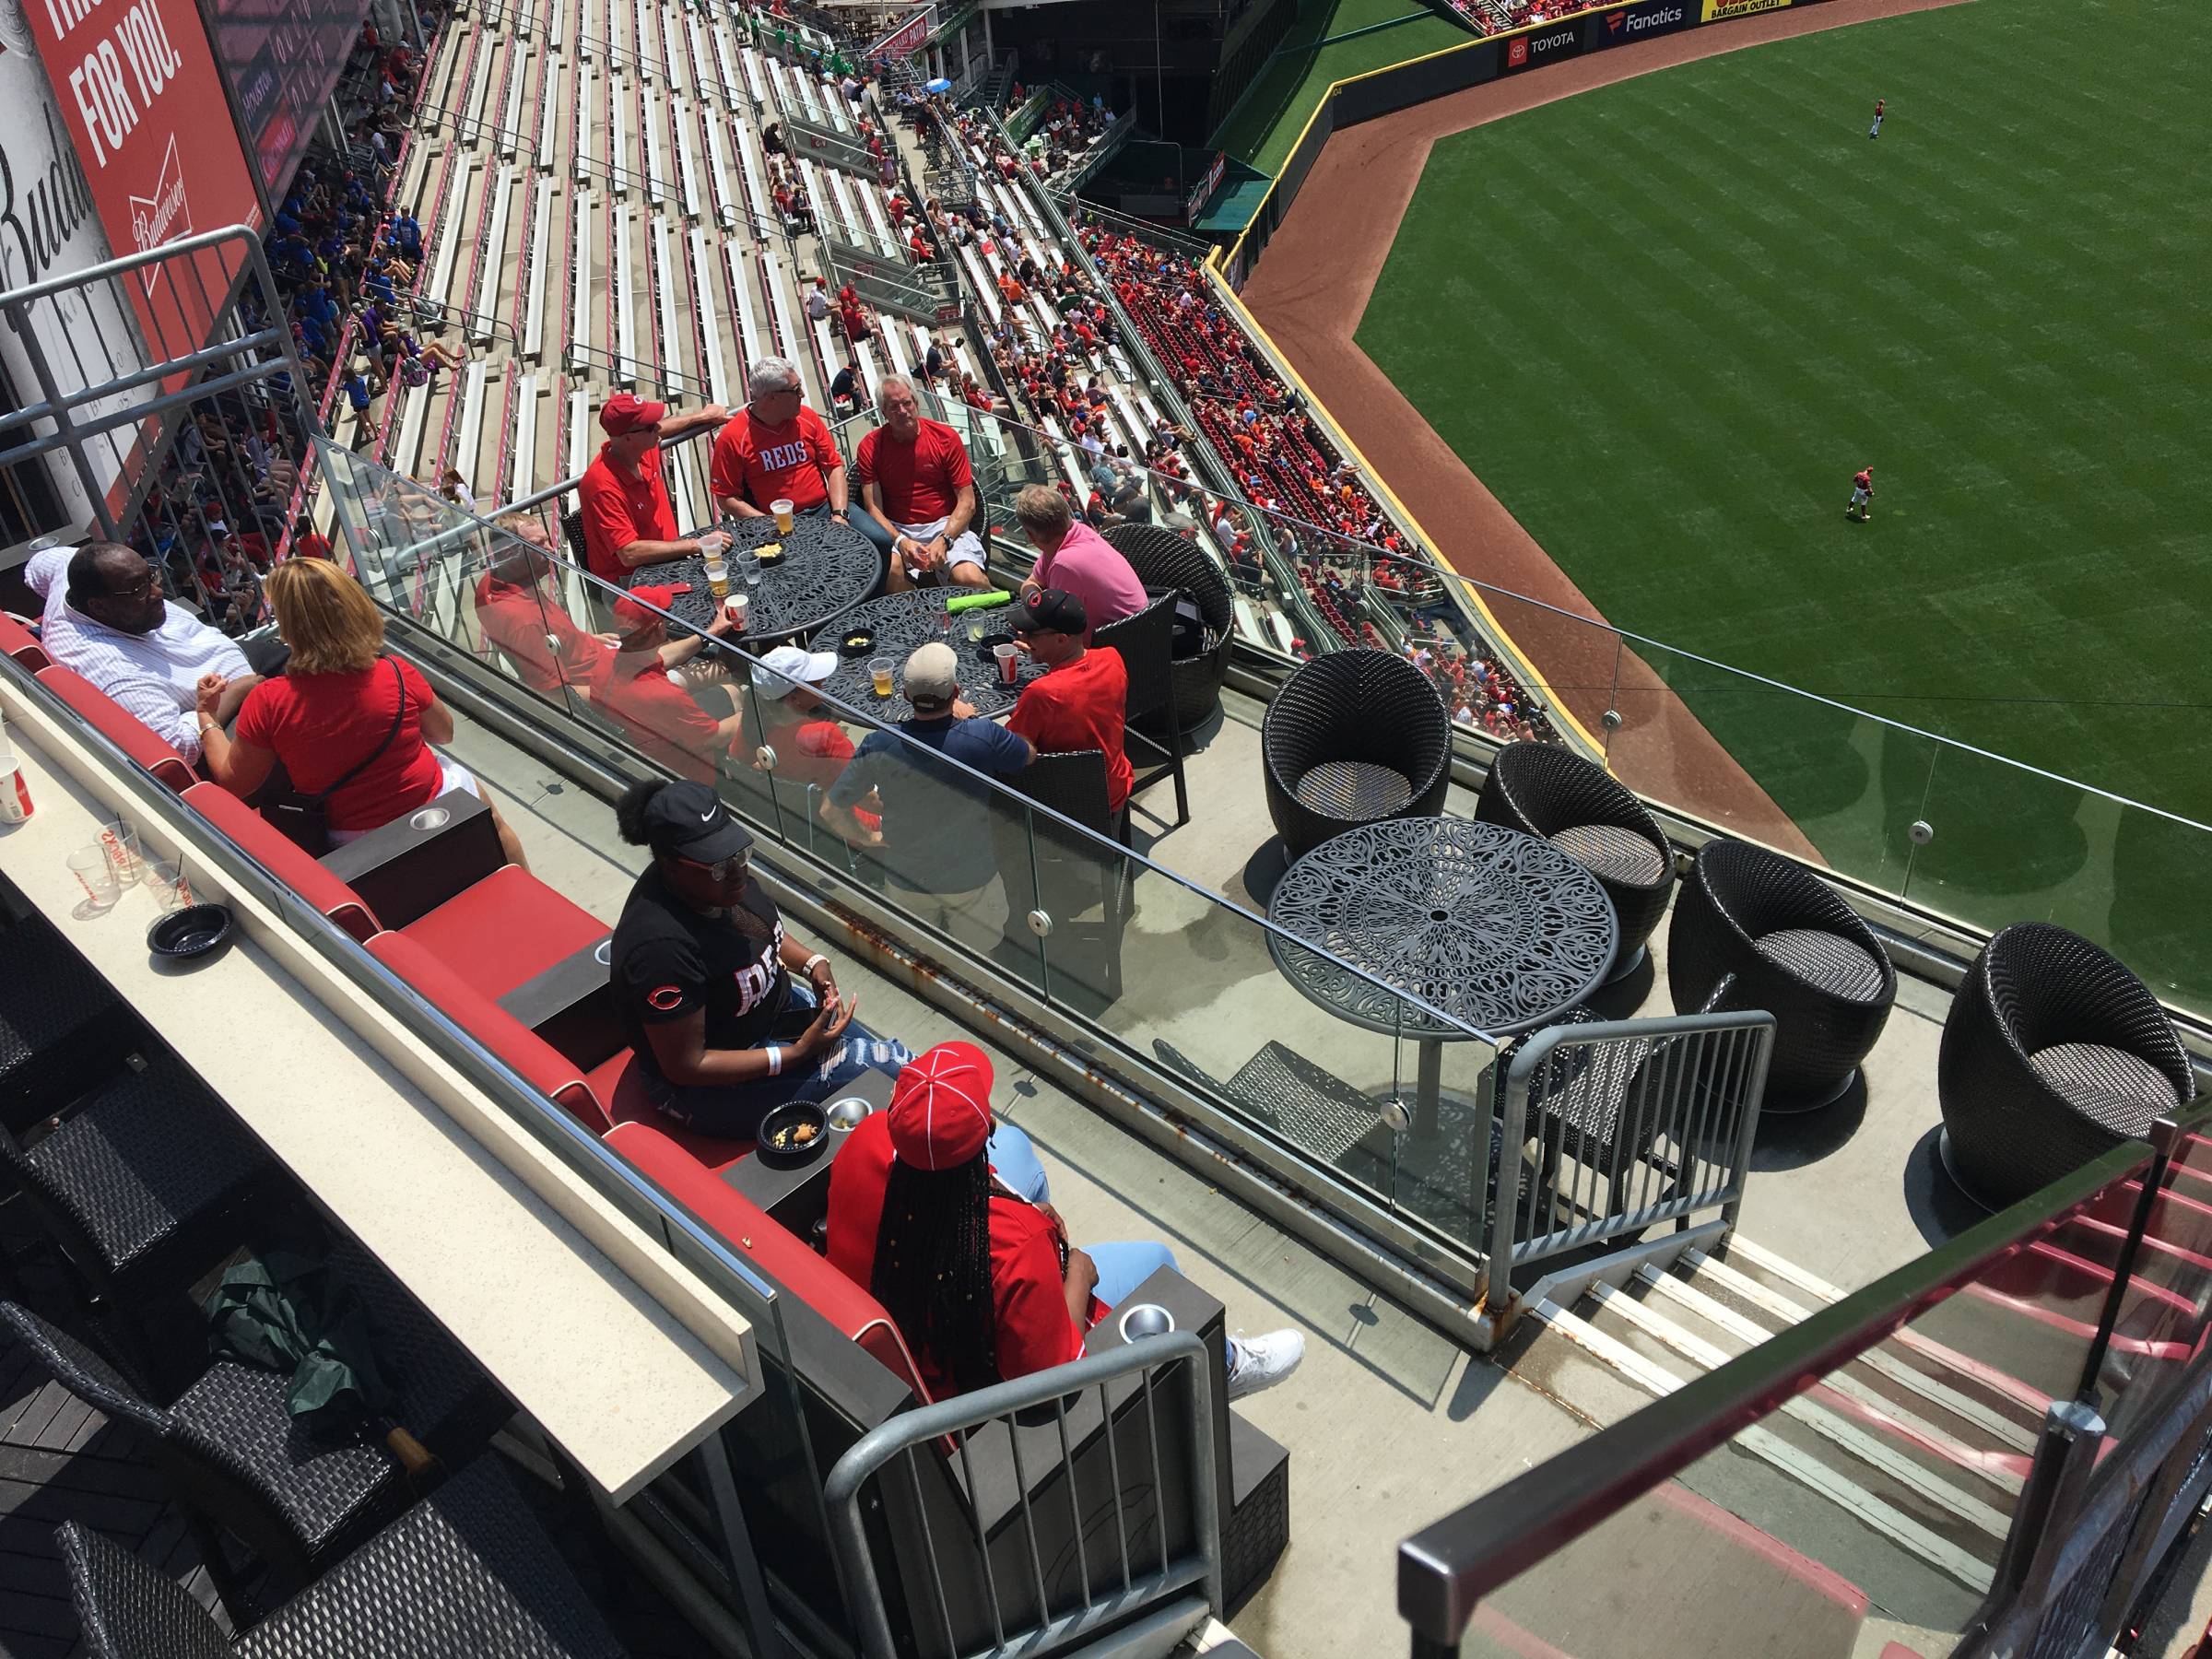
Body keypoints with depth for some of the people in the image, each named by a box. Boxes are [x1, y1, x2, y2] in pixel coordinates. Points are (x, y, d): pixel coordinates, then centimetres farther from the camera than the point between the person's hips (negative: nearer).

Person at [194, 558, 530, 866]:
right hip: (434, 805, -1)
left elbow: (234, 783, -7)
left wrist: (208, 719, 6)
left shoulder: (267, 703, -21)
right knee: (490, 816, 30)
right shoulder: (398, 675, -20)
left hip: (350, 839, 2)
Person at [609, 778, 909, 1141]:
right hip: (705, 1086, -8)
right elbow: (685, 1066, -26)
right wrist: (797, 1054, -27)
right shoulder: (662, 947, -35)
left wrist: (811, 962, -6)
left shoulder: (723, 870, -12)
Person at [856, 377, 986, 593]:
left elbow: (967, 502, -1)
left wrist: (943, 540, -16)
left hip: (945, 526, 0)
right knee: (889, 568, -35)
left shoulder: (946, 437, 1)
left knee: (969, 578, -29)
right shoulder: (870, 447, 2)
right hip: (896, 530, 0)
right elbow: (873, 508, -2)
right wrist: (900, 541, -20)